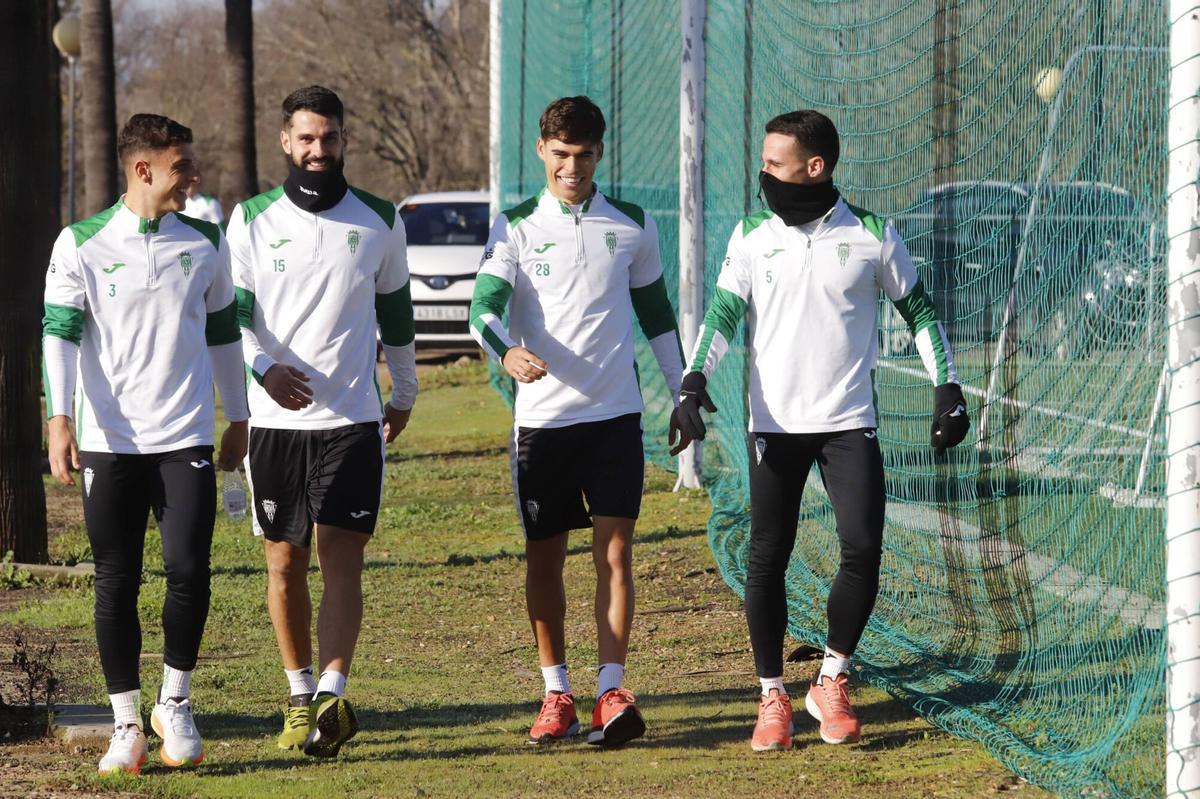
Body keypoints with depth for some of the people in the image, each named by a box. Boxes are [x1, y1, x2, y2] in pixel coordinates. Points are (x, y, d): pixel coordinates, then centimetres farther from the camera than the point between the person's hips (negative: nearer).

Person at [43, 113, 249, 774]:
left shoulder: (205, 242, 8)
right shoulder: (82, 244, -1)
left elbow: (223, 332, 17)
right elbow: (59, 333, -5)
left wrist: (238, 419, 18)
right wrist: (59, 418, -16)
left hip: (186, 441, 2)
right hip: (110, 442, -2)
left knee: (189, 570, -9)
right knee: (116, 584, 1)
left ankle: (174, 705, 11)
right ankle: (125, 727, 10)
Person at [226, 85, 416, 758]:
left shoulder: (379, 220, 7)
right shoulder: (253, 220, 3)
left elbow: (396, 310, 18)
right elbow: (230, 313, 1)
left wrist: (405, 393, 24)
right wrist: (262, 368, -18)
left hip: (353, 418, -1)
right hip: (276, 418, 1)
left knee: (342, 555, -12)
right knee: (287, 561, 6)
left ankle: (332, 697, -21)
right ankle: (300, 696, 18)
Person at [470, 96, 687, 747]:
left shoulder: (631, 226, 8)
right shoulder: (515, 227, 2)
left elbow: (656, 314, 18)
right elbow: (483, 308, -11)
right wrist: (506, 351, -33)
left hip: (615, 413, 0)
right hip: (541, 417, 0)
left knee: (614, 552, -7)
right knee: (543, 559, 4)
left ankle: (610, 694, -8)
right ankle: (556, 693, 15)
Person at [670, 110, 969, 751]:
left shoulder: (870, 235, 0)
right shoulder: (752, 235, 3)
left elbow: (918, 309, 9)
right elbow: (723, 312, -2)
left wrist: (947, 387, 3)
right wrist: (695, 380, -17)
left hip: (849, 424, -1)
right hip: (775, 426, 1)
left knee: (863, 548, -11)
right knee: (766, 559, -1)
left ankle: (830, 684, 6)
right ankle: (772, 696, 11)